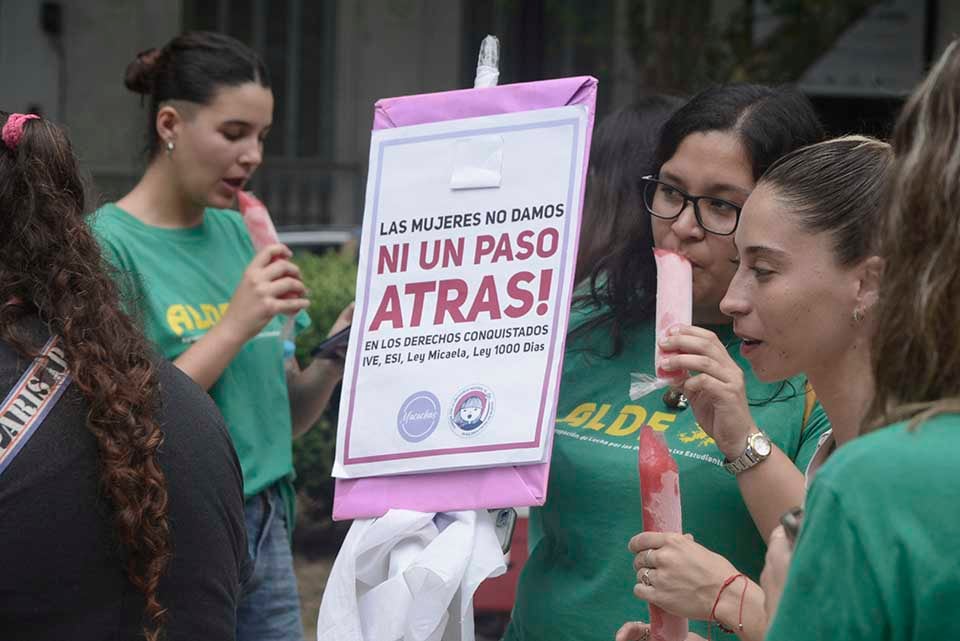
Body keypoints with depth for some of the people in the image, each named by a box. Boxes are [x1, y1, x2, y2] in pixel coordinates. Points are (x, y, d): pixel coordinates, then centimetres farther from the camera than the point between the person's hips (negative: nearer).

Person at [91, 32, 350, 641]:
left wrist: (333, 358, -7)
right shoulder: (109, 245, -12)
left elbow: (284, 417, 12)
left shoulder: (239, 234, 8)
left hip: (267, 534, 6)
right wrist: (234, 325, -20)